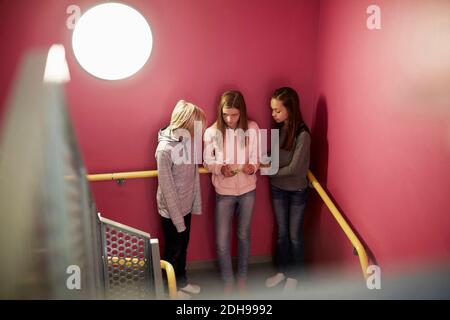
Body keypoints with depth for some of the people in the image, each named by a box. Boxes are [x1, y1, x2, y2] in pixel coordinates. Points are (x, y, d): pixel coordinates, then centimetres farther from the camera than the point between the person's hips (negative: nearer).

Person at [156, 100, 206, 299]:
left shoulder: (188, 141, -4)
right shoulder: (165, 149, -27)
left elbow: (194, 175, 4)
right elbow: (167, 188, -23)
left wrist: (197, 204, 5)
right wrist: (177, 218, -18)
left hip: (186, 207, 7)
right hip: (171, 210, -6)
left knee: (183, 247, 24)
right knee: (172, 251, 14)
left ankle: (181, 282, 45)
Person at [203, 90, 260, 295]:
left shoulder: (252, 129, -11)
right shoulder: (212, 132, -13)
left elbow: (255, 160, -5)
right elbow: (207, 162, -4)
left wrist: (251, 167, -28)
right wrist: (220, 168, -25)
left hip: (247, 190, 1)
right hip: (224, 192, 0)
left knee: (244, 236, 18)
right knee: (222, 241, 4)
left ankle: (242, 276, 40)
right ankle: (228, 280, 28)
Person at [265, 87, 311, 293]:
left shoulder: (302, 135, -24)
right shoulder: (278, 128, -3)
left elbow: (294, 168, -22)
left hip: (296, 191, -5)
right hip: (277, 188, 6)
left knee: (295, 235, 11)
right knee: (282, 233, 19)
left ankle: (294, 275, 30)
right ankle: (282, 270, 36)